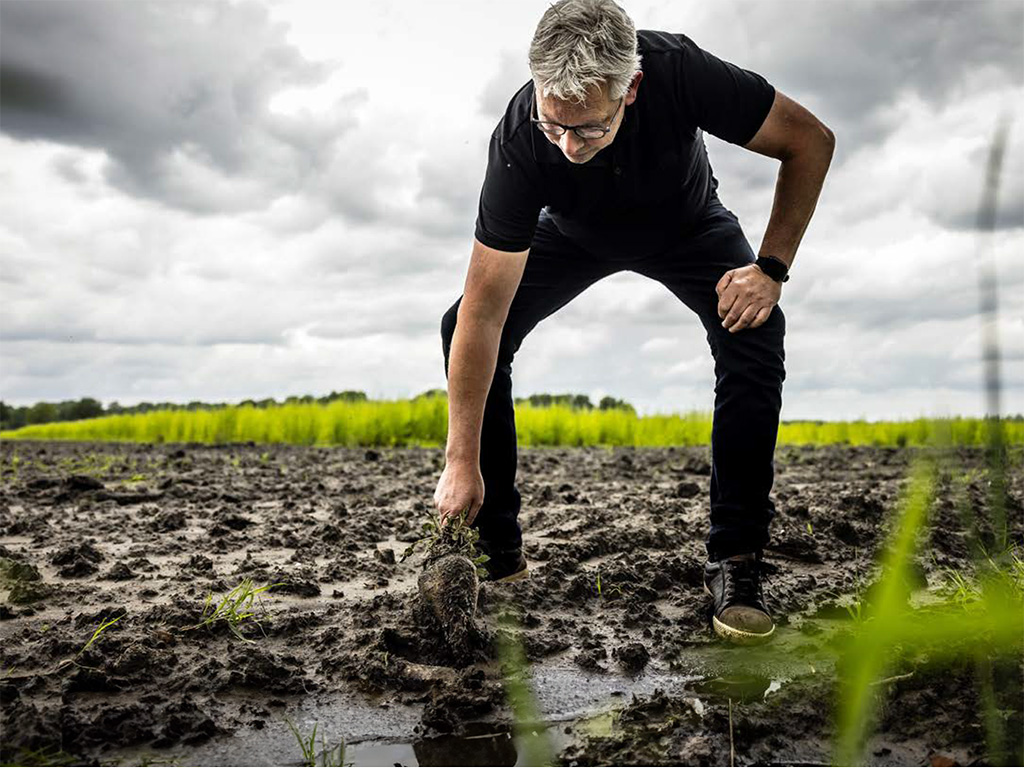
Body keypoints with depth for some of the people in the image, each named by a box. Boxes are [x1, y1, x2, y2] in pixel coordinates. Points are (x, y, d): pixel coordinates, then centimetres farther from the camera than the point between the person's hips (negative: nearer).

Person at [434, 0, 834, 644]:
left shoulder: (679, 70, -38)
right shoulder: (520, 142, -37)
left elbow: (811, 140, -22)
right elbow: (484, 313, -34)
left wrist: (771, 269, -30)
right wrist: (462, 463, -33)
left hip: (686, 226, 0)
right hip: (575, 234, 1)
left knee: (754, 334, -29)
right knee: (465, 332, -20)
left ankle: (735, 564, -17)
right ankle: (497, 552, -6)